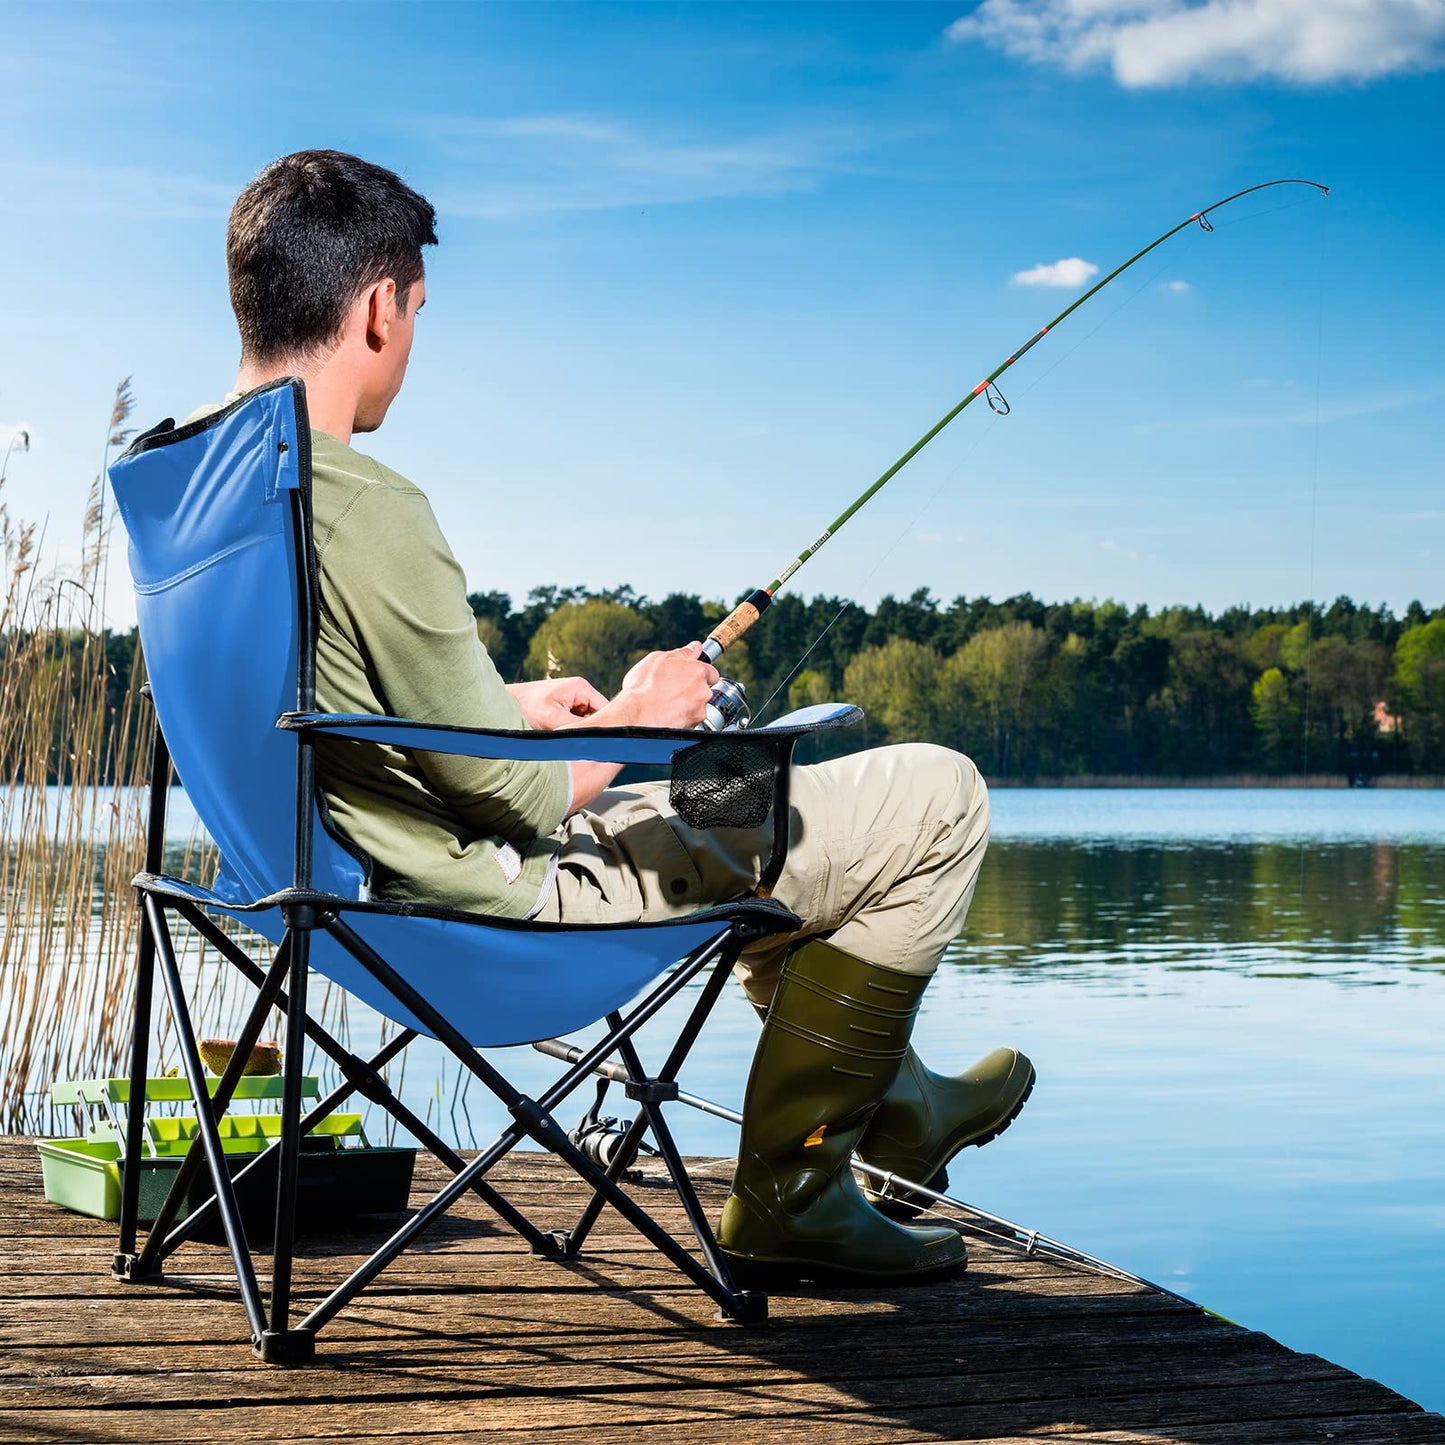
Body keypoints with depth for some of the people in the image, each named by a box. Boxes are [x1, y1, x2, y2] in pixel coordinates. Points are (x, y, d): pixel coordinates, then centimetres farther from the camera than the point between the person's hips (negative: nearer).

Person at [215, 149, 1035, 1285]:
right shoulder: (364, 509, -29)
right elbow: (513, 798, -24)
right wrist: (636, 719, -5)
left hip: (374, 885, 10)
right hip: (511, 900, -10)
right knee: (937, 799, -3)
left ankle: (891, 1100, 45)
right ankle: (788, 1193, 9)